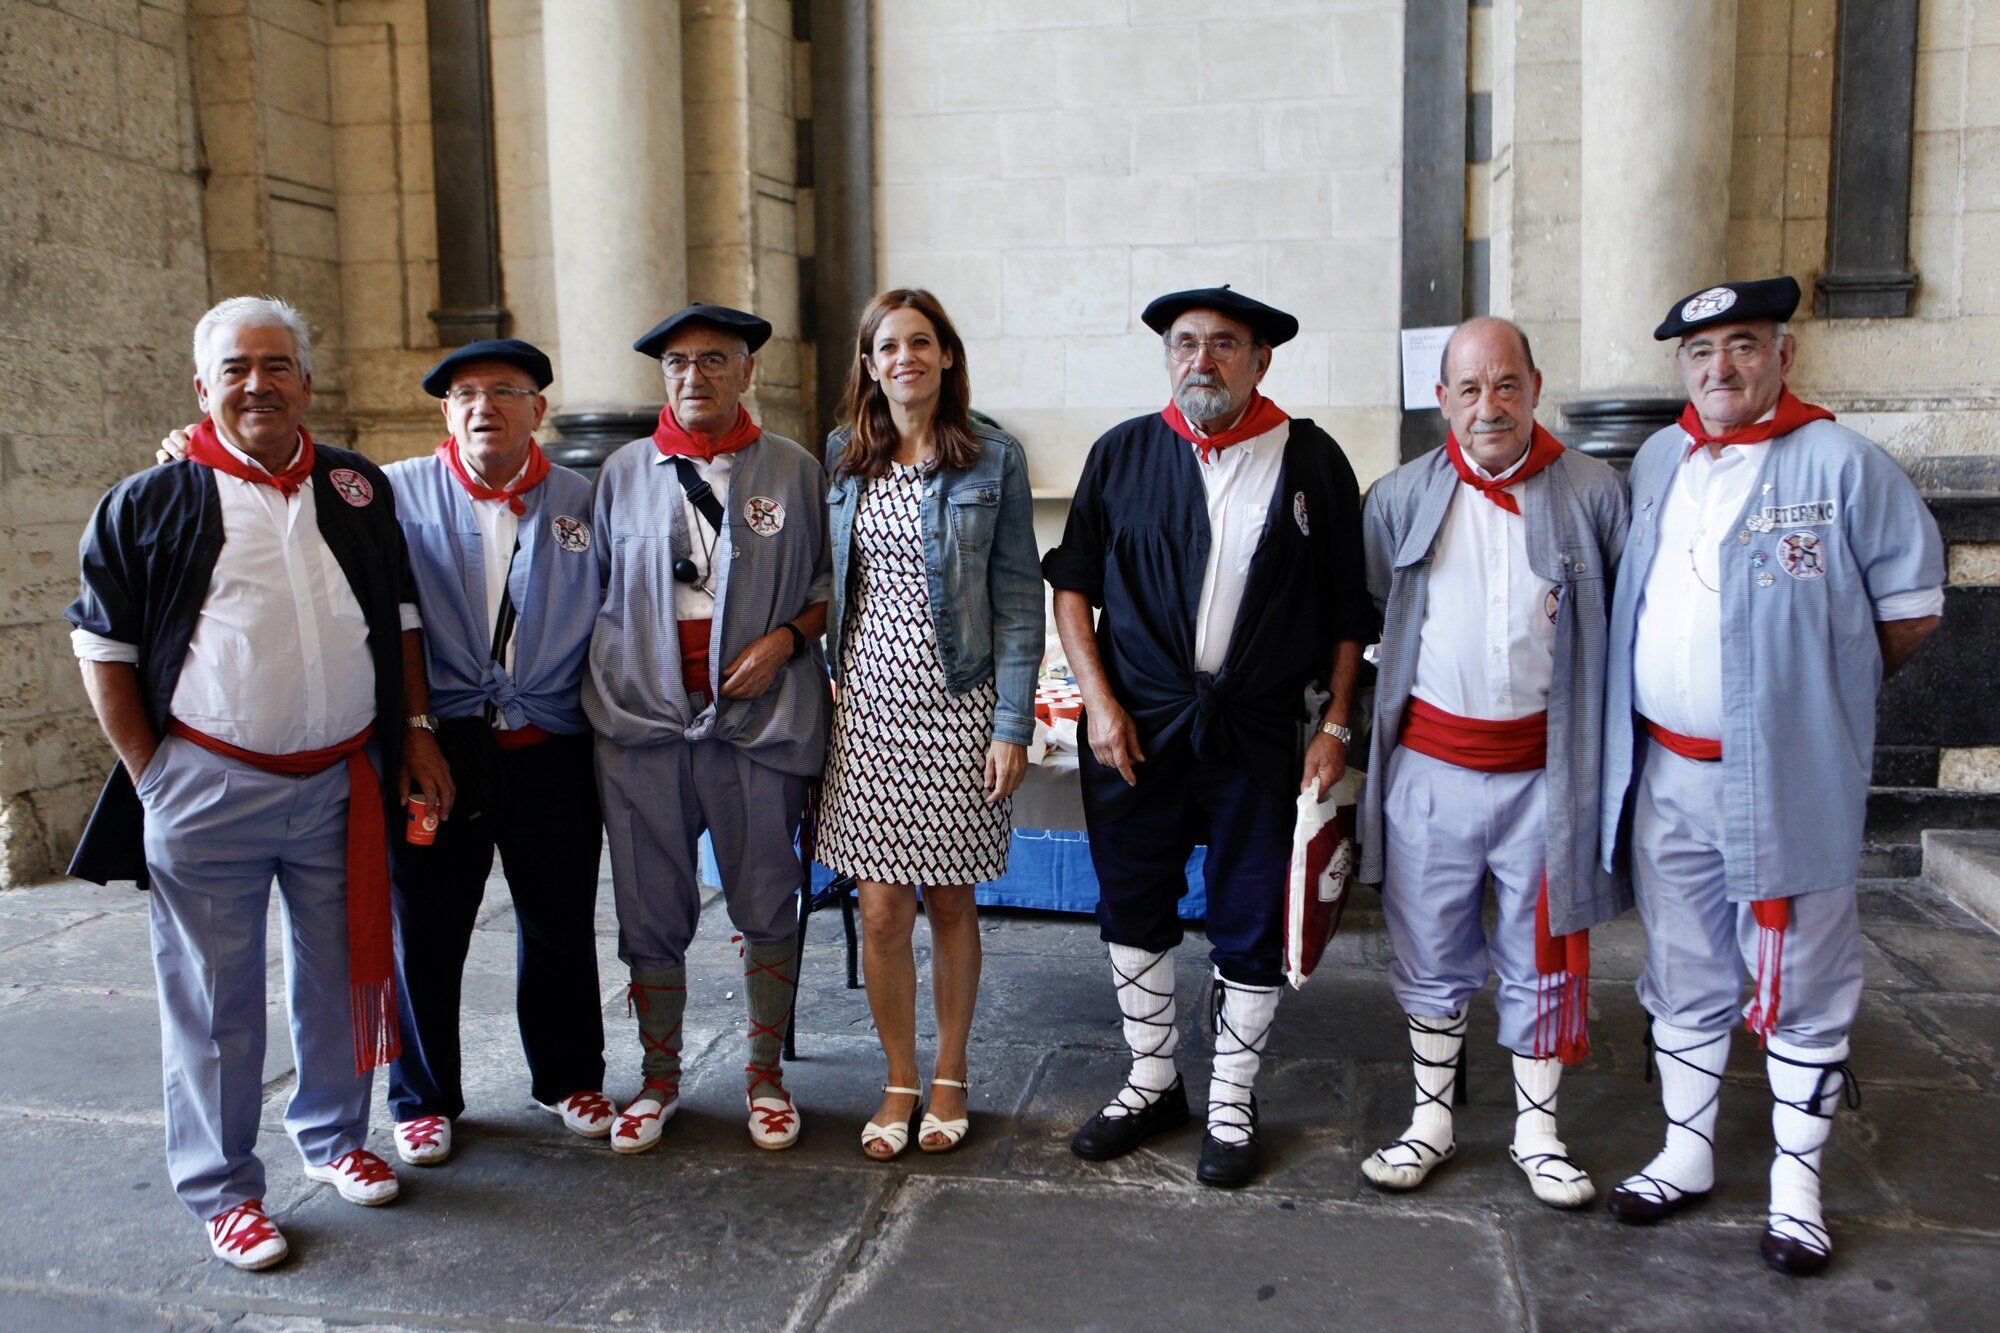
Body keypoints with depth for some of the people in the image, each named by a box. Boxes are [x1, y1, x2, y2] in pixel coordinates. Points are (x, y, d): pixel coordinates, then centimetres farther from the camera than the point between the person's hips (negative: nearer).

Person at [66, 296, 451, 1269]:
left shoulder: (360, 490, 8)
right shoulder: (149, 504, -2)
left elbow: (400, 616, 15)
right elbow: (104, 648, 1)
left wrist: (416, 734, 9)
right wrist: (148, 773, -4)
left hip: (341, 785, 3)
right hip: (208, 790, -3)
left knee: (341, 974, 15)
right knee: (214, 997, 6)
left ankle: (334, 1136, 35)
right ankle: (222, 1188, 22)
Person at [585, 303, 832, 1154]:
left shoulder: (793, 470, 5)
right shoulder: (623, 473, 9)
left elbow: (832, 584, 10)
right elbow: (595, 590, 15)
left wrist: (785, 638, -8)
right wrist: (604, 689, 6)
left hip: (759, 722, -1)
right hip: (642, 723, 1)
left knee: (766, 907, 7)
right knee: (650, 914, 8)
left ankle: (765, 1075, 26)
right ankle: (660, 1077, 28)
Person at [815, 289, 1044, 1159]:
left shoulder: (993, 459, -1)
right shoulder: (843, 459, 8)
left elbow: (1019, 598, -3)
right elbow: (831, 585, 14)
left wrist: (1013, 724, -8)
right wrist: (826, 677, 4)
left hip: (958, 704, -2)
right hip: (868, 701, 2)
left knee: (950, 899, 8)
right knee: (882, 908, 3)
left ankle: (949, 1076, 26)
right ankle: (898, 1083, 21)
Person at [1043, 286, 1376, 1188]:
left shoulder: (1312, 461, 0)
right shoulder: (1122, 454, 4)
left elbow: (1349, 610, 5)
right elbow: (1072, 582, 7)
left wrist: (1335, 725, 0)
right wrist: (1098, 699, -3)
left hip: (1257, 734, -1)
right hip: (1135, 730, 2)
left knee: (1250, 932, 7)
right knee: (1133, 914, 12)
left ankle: (1232, 1104, 27)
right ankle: (1153, 1084, 33)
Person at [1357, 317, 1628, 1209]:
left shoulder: (1594, 493, 0)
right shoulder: (1400, 498, 3)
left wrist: (1608, 743, 4)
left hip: (1544, 769, 0)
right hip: (1430, 766, 1)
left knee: (1542, 961, 10)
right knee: (1431, 959, 11)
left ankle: (1536, 1130, 27)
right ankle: (1432, 1119, 28)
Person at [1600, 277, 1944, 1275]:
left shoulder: (1843, 465, -8)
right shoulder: (1656, 462, 8)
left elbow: (1913, 599, -2)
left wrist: (1823, 688, 4)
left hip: (1789, 781, -5)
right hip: (1666, 775, 5)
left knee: (1803, 985, 7)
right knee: (1682, 977, 15)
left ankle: (1797, 1180, 23)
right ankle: (1687, 1152, 31)